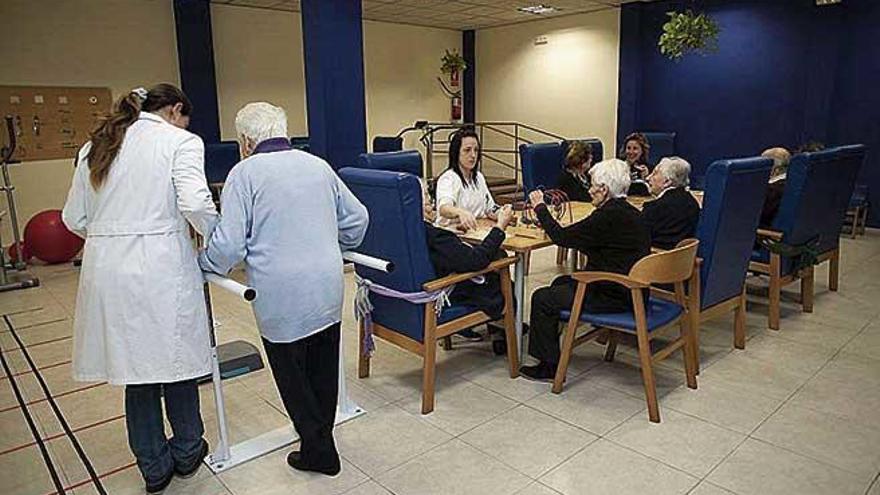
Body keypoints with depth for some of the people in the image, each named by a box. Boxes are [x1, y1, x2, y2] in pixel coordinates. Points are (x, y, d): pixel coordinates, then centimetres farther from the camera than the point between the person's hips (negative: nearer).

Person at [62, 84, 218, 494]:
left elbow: (74, 218, 14)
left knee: (134, 363, 15)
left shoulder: (96, 145, 14)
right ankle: (186, 452, 31)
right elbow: (195, 204, -19)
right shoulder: (180, 141, -4)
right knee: (175, 358, 12)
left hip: (106, 268, 6)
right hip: (162, 265, -5)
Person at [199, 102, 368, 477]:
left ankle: (318, 451, 22)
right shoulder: (318, 165, 10)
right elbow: (357, 218, 15)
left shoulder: (245, 172, -5)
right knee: (324, 368, 19)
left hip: (282, 296, -5)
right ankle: (322, 438, 37)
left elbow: (229, 244, -11)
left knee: (292, 375, 12)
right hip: (329, 289, 5)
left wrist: (203, 263, 9)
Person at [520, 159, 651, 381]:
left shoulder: (609, 216, -23)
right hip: (630, 290, 11)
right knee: (561, 282, 25)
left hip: (613, 296, -10)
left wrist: (540, 207, -4)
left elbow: (562, 237, -17)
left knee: (542, 299, -5)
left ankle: (549, 366, 6)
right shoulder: (631, 213, 8)